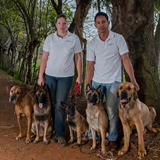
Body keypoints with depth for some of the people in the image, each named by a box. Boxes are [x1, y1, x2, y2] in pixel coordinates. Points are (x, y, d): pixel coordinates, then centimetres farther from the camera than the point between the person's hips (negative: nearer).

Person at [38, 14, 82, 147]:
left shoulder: (74, 38, 0)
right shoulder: (50, 38, 3)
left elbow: (78, 58, 3)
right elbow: (44, 58, 3)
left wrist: (79, 76, 0)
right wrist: (40, 76, -1)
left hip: (66, 76, -2)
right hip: (50, 75, 2)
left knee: (60, 104, -4)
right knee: (53, 104, 6)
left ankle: (60, 134, 7)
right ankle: (55, 131, 20)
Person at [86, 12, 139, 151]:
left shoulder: (118, 39, -4)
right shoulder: (92, 43, 3)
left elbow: (126, 59, -8)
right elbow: (90, 65, 2)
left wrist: (133, 80, -15)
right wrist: (87, 85, -2)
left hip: (113, 82, -2)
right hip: (96, 81, 3)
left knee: (112, 112, 1)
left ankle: (113, 139, 19)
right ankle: (92, 137, 23)